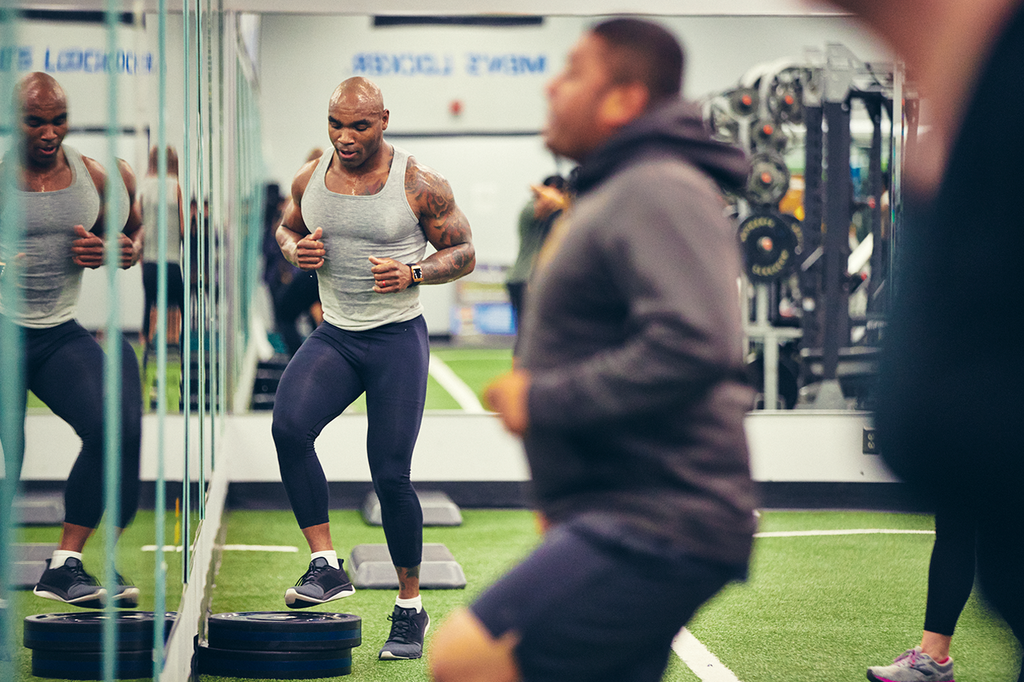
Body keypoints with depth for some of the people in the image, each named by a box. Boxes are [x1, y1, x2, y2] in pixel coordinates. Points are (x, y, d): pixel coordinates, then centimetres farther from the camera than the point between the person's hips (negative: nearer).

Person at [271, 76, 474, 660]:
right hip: (333, 335, 3)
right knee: (289, 426, -25)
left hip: (398, 338, -3)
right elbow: (288, 228, 20)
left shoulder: (419, 184, -10)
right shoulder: (311, 177, 2)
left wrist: (412, 273, -21)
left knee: (391, 475, -5)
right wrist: (297, 250, -4)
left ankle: (411, 608, 13)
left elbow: (464, 253, -2)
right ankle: (327, 566, -16)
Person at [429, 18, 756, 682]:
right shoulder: (614, 193, 21)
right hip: (628, 516, 11)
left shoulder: (658, 190, -13)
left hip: (657, 526, -11)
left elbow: (692, 344, -28)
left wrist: (541, 399, -18)